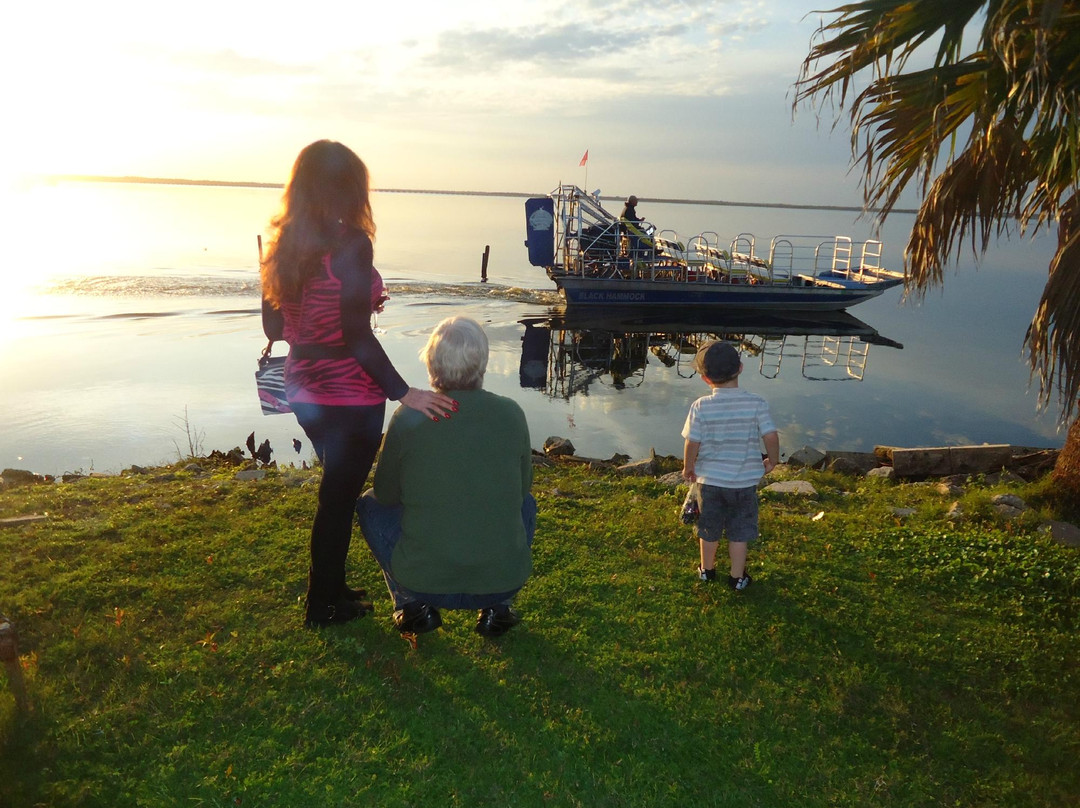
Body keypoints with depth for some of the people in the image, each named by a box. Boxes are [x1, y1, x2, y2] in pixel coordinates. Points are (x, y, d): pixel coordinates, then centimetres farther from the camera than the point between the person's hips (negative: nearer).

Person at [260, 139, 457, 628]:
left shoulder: (283, 243, 3)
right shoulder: (350, 243, -18)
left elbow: (274, 323, 9)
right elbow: (358, 338, -23)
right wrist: (403, 393, -19)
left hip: (306, 392, 7)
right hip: (349, 397, -7)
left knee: (337, 491, 24)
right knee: (339, 499, 10)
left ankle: (331, 589, 38)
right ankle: (324, 606, 27)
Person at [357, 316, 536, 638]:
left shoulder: (408, 417, -10)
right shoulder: (511, 414, -6)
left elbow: (386, 494, 5)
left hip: (423, 582, -1)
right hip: (504, 581, 2)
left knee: (370, 504, 23)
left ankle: (413, 604, 14)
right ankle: (497, 607, 17)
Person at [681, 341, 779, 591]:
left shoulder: (701, 406, -15)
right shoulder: (756, 404, -13)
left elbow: (692, 443, -14)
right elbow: (771, 436, -15)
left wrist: (688, 468, 4)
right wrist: (772, 461, 4)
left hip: (709, 479, 0)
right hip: (745, 481, 0)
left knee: (709, 529, 20)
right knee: (739, 532, 16)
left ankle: (707, 569, 39)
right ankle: (737, 577, 27)